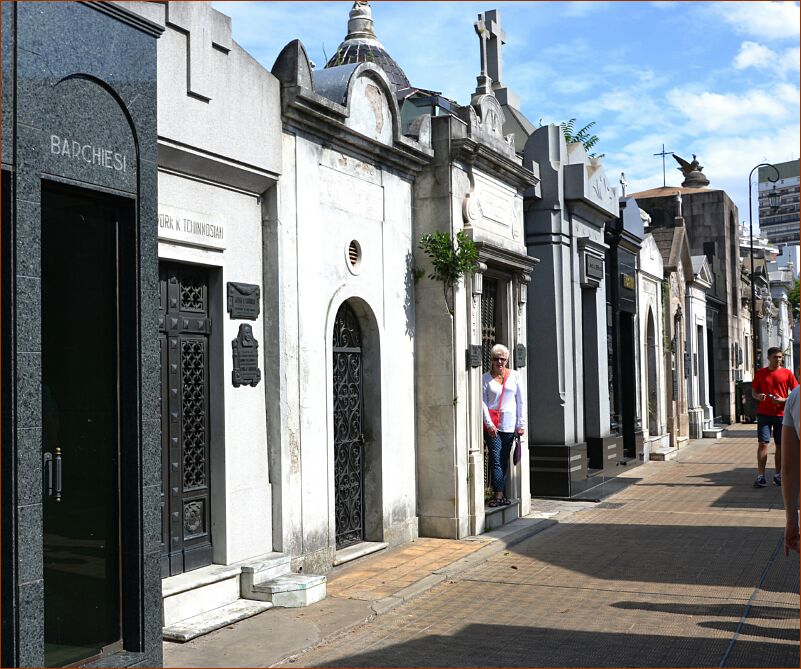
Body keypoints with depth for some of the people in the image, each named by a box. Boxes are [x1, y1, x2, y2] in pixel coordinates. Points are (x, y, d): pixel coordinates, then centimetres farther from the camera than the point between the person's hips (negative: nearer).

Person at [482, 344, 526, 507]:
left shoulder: (515, 376, 7)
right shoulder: (485, 378, 1)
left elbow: (521, 401, 7)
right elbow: (483, 402, -3)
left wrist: (521, 424, 2)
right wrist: (489, 423, -13)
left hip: (509, 425, 2)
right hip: (492, 425, -2)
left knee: (504, 460, 6)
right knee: (495, 459, -7)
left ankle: (500, 493, 13)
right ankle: (499, 495, -9)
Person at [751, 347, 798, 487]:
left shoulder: (787, 373, 3)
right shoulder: (760, 373, 6)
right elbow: (754, 392, 11)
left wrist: (783, 400, -13)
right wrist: (758, 396, -12)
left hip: (781, 414, 1)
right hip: (764, 413, 0)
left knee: (780, 445, 6)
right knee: (763, 443, -7)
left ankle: (778, 474, 18)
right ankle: (761, 476, -9)